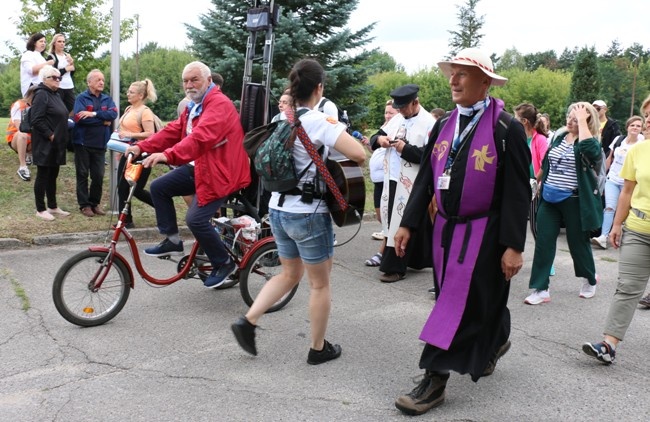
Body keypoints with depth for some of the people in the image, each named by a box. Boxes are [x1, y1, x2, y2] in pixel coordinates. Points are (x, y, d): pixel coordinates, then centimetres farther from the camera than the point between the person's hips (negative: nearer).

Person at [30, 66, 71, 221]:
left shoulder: (56, 95, 16)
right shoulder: (41, 95, -13)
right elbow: (36, 120, -21)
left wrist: (61, 136, 12)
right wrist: (50, 135, -18)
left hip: (56, 143, 9)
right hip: (45, 144, -9)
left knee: (52, 176, 14)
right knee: (43, 176, -1)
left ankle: (53, 207, 23)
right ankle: (40, 209, 6)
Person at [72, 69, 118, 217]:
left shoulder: (107, 99, 10)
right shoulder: (81, 98, -3)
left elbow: (113, 114, -8)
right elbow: (78, 118, -17)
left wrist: (94, 114, -18)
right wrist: (103, 121, -11)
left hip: (100, 144, 4)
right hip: (83, 143, -3)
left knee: (99, 176, 6)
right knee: (83, 175, 4)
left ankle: (95, 203, 19)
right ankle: (84, 205, 12)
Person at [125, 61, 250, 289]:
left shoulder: (219, 104, -19)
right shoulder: (194, 107, 16)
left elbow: (201, 137, -35)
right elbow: (173, 131, 8)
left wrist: (168, 155, -47)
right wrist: (142, 147, -5)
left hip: (220, 172, -10)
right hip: (199, 167, 10)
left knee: (196, 219, -17)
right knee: (159, 187, 4)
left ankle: (224, 263, 5)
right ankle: (172, 241, 16)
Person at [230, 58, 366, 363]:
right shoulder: (319, 121, -16)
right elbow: (359, 155, -24)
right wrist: (341, 132, -3)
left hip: (278, 210, 7)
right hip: (309, 214, -7)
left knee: (289, 274, 25)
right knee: (320, 283, 11)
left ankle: (248, 321, 15)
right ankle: (318, 348, 23)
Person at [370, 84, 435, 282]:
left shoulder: (429, 123, -11)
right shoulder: (396, 119, 12)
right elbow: (376, 136, 17)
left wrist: (406, 149, -19)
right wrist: (379, 139, -6)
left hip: (411, 183, -8)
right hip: (392, 179, 8)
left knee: (403, 224, -3)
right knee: (393, 221, 13)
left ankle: (395, 267, 4)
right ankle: (415, 260, 27)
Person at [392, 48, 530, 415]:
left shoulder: (506, 128, -11)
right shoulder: (444, 125, 7)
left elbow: (517, 192, -13)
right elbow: (426, 179, 9)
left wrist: (514, 246, -17)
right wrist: (408, 223, 5)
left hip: (483, 232, -6)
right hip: (446, 227, 6)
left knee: (461, 304, -4)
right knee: (480, 299, 19)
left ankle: (435, 381, 4)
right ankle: (494, 342, 46)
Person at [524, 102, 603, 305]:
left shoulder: (590, 141, -10)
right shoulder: (559, 136, 7)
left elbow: (590, 150, -35)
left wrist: (582, 121, -26)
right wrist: (541, 182, 20)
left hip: (574, 201, -5)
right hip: (549, 199, 5)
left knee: (578, 242, 10)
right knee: (543, 242, 0)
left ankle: (590, 280, 37)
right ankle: (540, 289, 5)